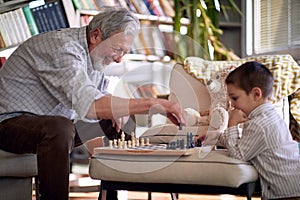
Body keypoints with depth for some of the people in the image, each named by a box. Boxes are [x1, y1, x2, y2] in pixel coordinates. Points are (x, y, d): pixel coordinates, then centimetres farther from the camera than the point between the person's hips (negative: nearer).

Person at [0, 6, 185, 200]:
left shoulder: (95, 54, 3)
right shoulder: (63, 48, -26)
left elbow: (105, 93, 15)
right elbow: (89, 105, -39)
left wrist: (118, 109, -10)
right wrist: (150, 104, -39)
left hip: (55, 125, 9)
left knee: (118, 119, 5)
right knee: (59, 129, -39)